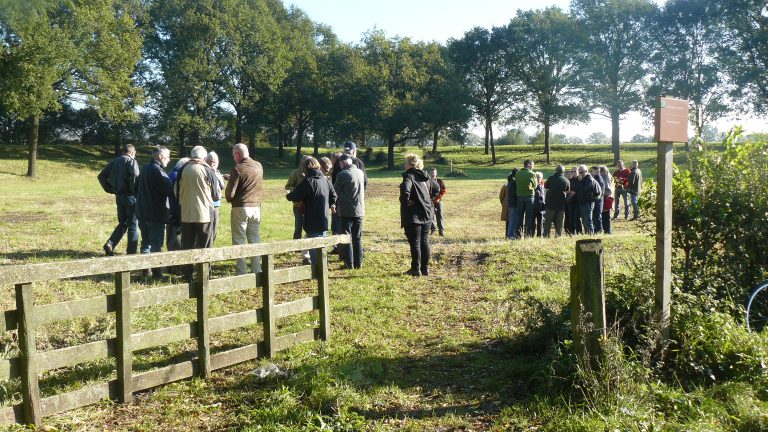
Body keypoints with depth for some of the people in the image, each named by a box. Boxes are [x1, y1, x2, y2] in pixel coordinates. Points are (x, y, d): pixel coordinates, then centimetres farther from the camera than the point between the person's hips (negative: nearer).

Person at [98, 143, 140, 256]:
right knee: (133, 224, 3)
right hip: (129, 196, -6)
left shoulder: (114, 161, 13)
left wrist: (110, 190, 12)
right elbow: (135, 175, -25)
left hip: (118, 196, 6)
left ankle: (110, 244, 1)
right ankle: (131, 252, 6)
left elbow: (101, 176, 12)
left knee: (122, 223, 18)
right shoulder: (131, 161, -6)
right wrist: (134, 190, -14)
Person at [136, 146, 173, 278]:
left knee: (146, 242, 16)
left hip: (142, 212, 9)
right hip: (156, 214, -8)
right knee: (156, 244, -3)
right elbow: (170, 190, -18)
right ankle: (156, 271, 0)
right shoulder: (158, 171, -16)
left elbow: (136, 189, 20)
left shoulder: (144, 169, 12)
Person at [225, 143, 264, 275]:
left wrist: (229, 199, 8)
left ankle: (241, 273, 2)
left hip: (240, 208, -5)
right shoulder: (259, 167, 5)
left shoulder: (237, 169, -13)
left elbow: (230, 192, -15)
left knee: (239, 241, 2)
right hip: (256, 207, 5)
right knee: (254, 240, 13)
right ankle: (256, 271, 14)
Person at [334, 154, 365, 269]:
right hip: (359, 209, 5)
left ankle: (349, 263, 3)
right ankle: (358, 263, 14)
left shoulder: (342, 174, -13)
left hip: (346, 210, -5)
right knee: (358, 238, 11)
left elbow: (335, 191, -2)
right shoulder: (360, 172, 4)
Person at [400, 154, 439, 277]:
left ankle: (416, 269, 6)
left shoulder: (409, 177, -15)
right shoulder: (425, 177, 9)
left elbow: (405, 190, -35)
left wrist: (406, 202, -18)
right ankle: (425, 268, 19)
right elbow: (436, 188, 22)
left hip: (413, 216, -7)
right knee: (424, 242, 13)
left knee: (415, 243, 1)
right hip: (427, 214, 7)